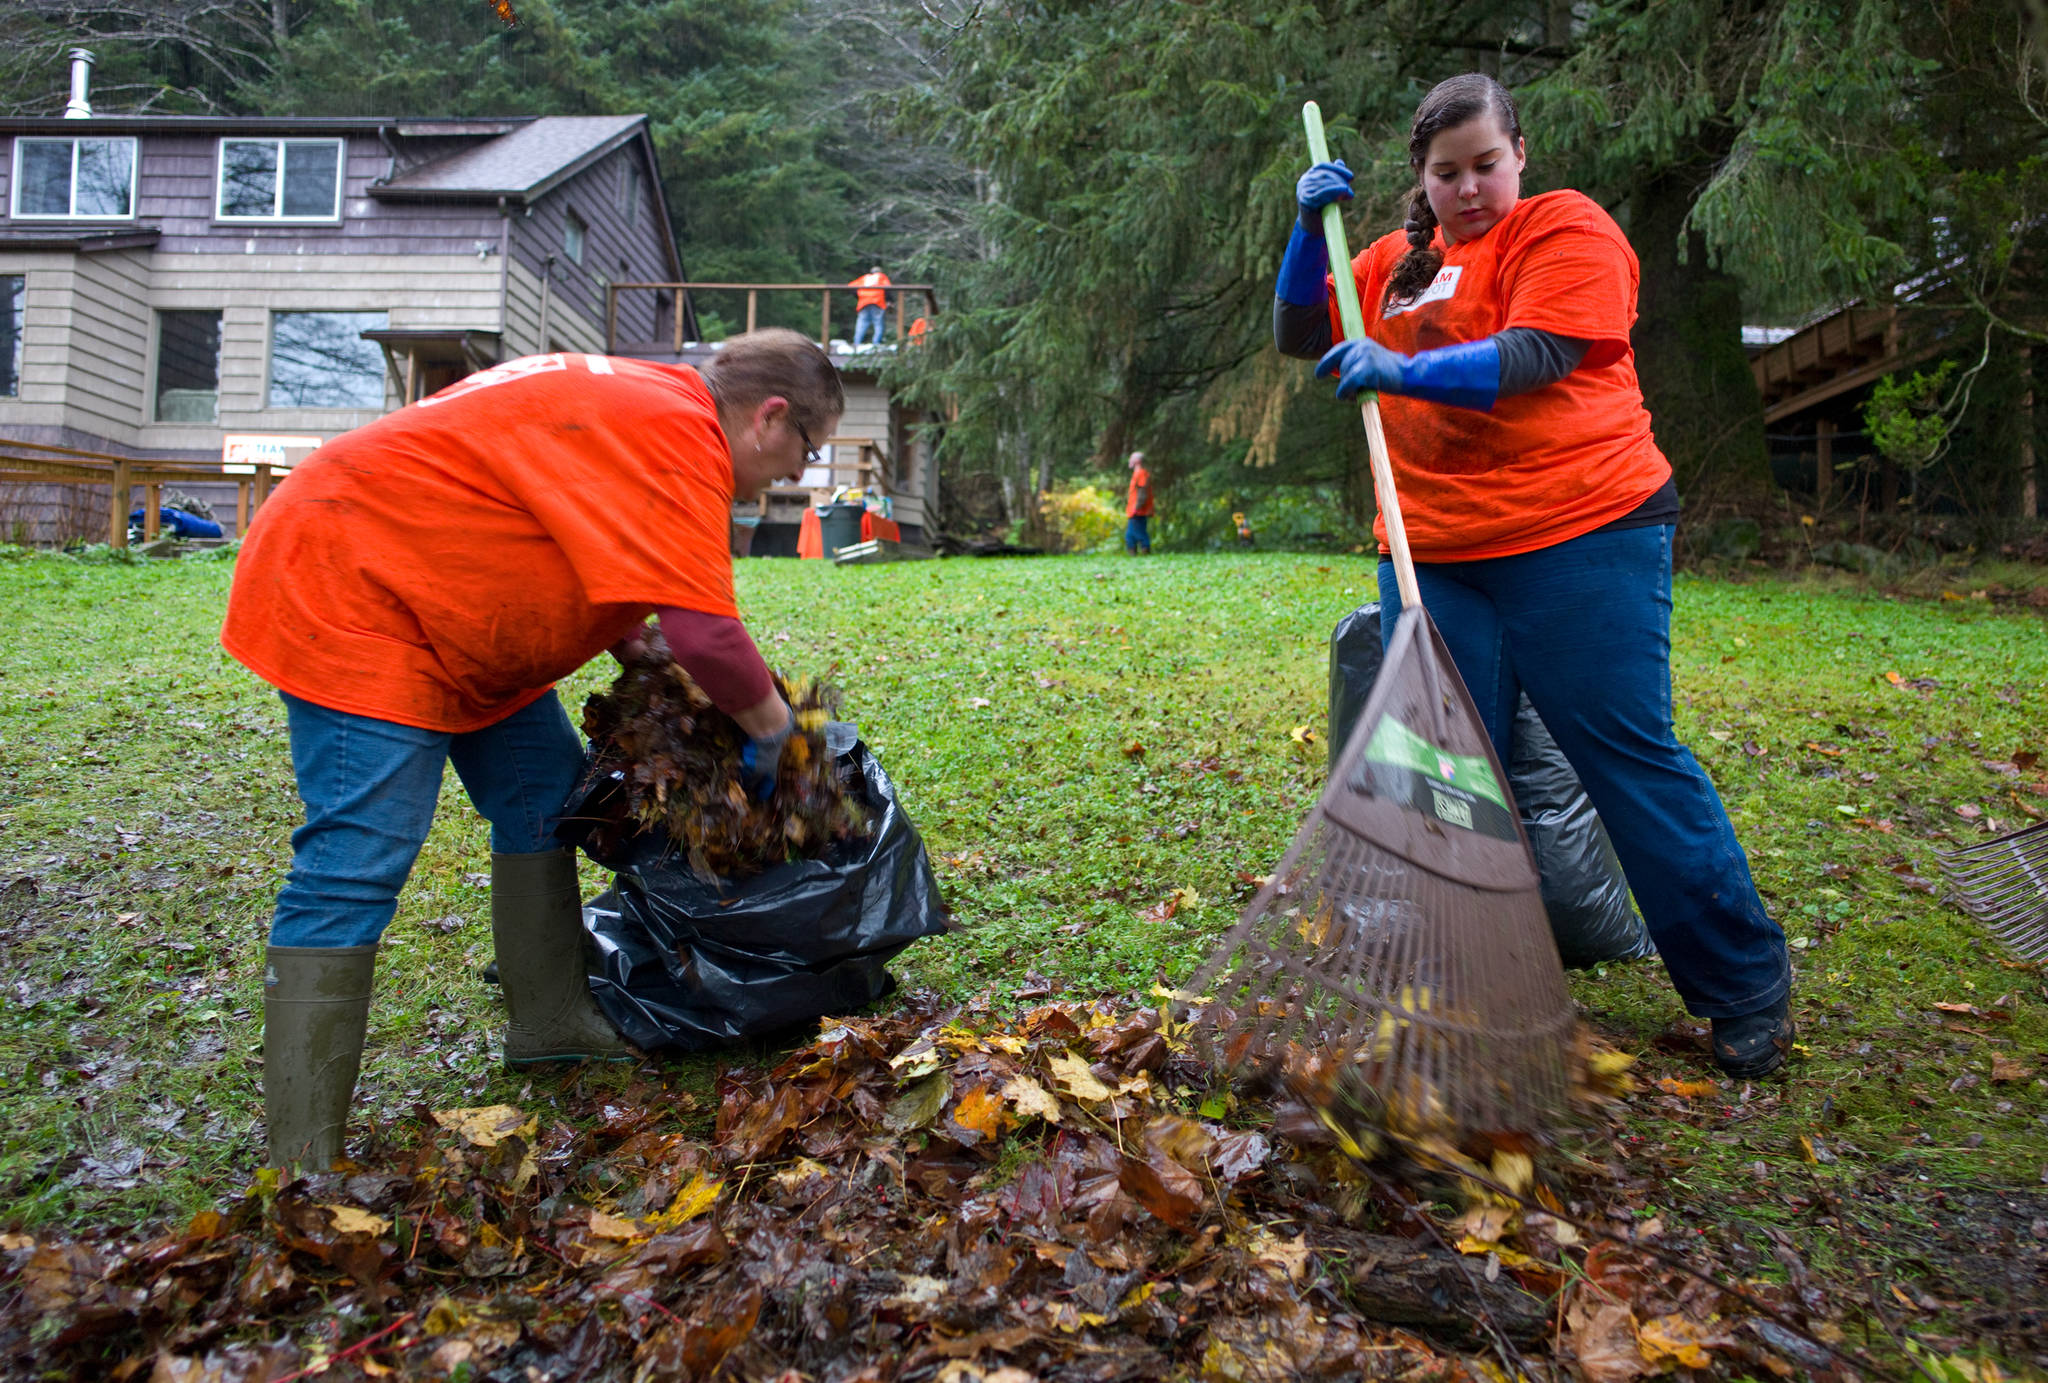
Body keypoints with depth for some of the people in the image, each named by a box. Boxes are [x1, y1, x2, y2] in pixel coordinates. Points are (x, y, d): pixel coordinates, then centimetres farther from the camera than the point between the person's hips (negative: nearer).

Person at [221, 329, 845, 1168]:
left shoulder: (644, 402, 9)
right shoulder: (678, 438, -24)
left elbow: (596, 559, 16)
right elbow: (704, 632, -30)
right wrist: (771, 728, -13)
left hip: (434, 597, 11)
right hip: (350, 593, -11)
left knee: (543, 797, 13)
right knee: (356, 865, -15)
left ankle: (551, 1024, 24)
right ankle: (302, 1166, -9)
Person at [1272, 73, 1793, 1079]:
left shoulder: (1566, 229, 1)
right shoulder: (1397, 258, 19)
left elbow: (1538, 353, -14)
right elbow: (1301, 337, 20)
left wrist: (1402, 371, -25)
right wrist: (1310, 227, 7)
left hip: (1581, 540, -5)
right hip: (1433, 557, 5)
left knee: (1631, 756, -3)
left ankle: (1746, 986, 14)